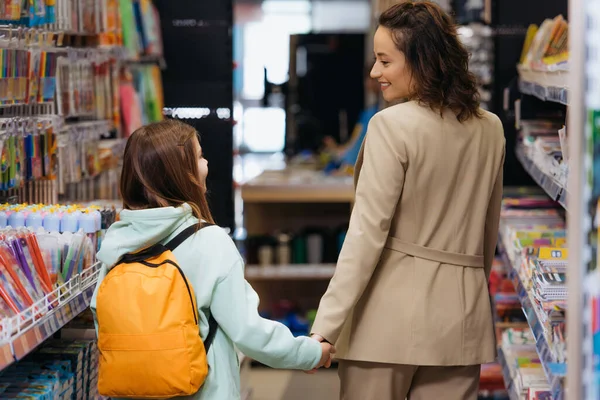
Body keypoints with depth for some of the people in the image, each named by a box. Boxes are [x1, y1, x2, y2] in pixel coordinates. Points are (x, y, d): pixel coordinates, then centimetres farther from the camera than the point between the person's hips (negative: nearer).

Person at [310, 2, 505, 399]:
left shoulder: (392, 125, -12)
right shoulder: (491, 129, 7)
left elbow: (368, 233, -15)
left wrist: (325, 326, -13)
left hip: (393, 308, -5)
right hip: (463, 310, 6)